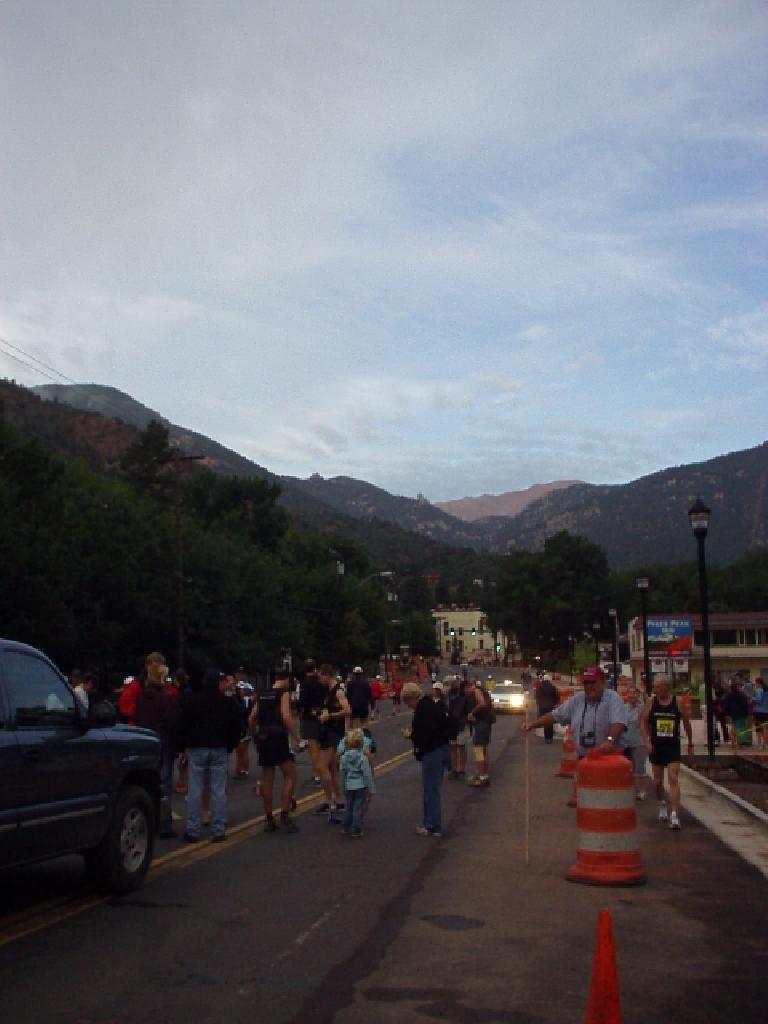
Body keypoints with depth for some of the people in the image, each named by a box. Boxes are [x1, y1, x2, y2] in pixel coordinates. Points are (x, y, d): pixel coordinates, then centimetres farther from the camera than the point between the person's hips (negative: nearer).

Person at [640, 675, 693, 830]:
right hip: (656, 746, 2)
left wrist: (690, 744, 13)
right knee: (658, 781, 12)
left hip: (673, 746, -2)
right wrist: (647, 741, -9)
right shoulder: (651, 702, -3)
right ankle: (662, 805, 39)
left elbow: (686, 723, 7)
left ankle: (674, 816, -15)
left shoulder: (678, 703, -6)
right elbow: (643, 721, 2)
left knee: (673, 779, -13)